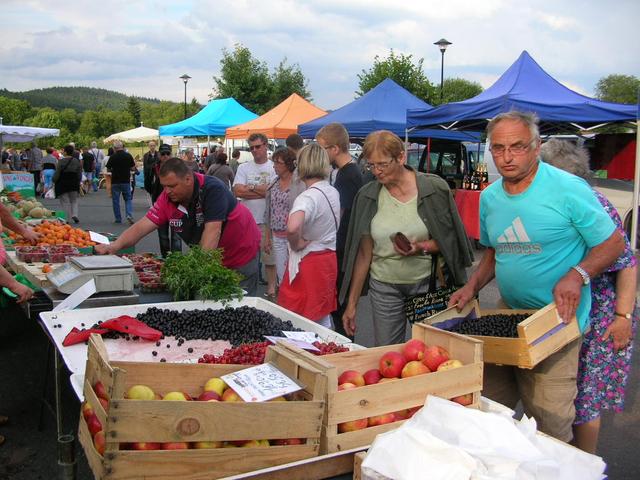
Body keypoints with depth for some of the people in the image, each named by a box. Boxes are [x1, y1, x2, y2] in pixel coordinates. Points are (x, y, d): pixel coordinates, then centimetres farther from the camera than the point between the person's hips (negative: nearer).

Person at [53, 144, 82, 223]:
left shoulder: (61, 161, -13)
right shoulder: (77, 161, 1)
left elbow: (57, 174, -10)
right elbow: (80, 174, 6)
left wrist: (54, 182, 5)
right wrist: (78, 182, 18)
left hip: (63, 184, -3)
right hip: (74, 184, 4)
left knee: (65, 202, 4)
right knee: (74, 201, 16)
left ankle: (67, 218, 4)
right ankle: (74, 214, -4)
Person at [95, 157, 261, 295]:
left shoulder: (212, 189, -28)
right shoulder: (167, 198, -12)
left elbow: (213, 230, -34)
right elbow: (142, 226, -14)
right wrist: (115, 246, -30)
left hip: (241, 255, -5)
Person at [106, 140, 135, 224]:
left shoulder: (112, 157, -8)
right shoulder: (128, 156, -3)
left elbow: (108, 169, -1)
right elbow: (133, 167, 3)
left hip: (115, 182, -1)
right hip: (126, 181, 1)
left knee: (115, 201, 9)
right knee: (128, 199, 12)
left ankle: (118, 219, 12)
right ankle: (129, 215, -9)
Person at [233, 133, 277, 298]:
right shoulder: (243, 168, 7)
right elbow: (238, 191, -7)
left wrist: (251, 187, -8)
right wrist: (264, 191, -10)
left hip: (267, 220, -2)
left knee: (269, 256, 8)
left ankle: (271, 287, 20)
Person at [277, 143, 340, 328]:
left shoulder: (308, 197, -21)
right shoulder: (333, 192, 5)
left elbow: (293, 227, -40)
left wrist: (296, 244, -21)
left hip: (308, 263, -8)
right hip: (329, 258, 8)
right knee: (323, 316, 19)